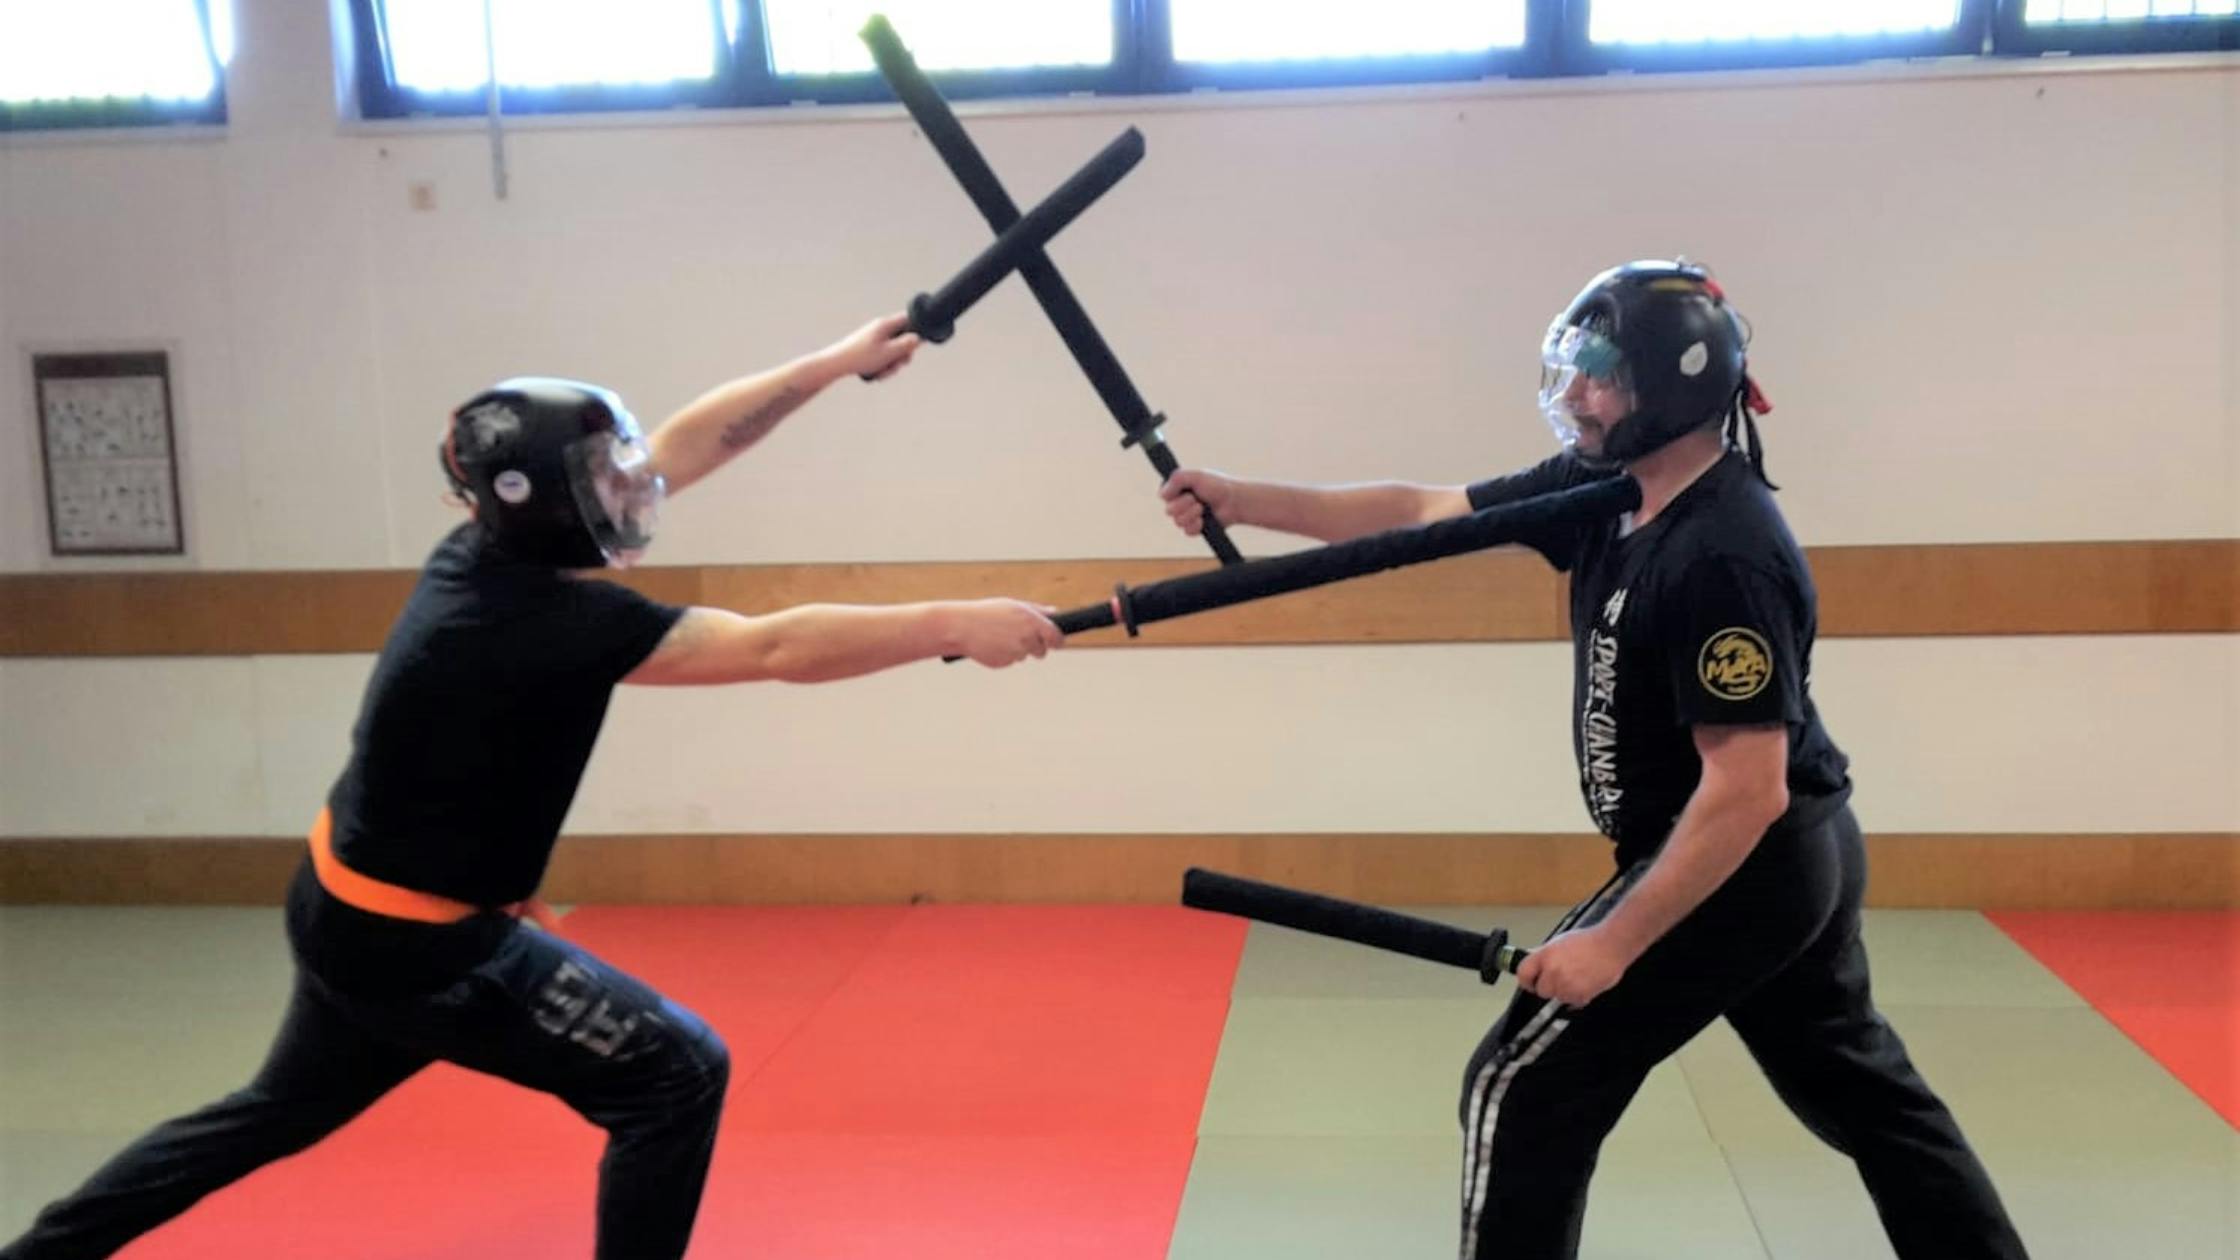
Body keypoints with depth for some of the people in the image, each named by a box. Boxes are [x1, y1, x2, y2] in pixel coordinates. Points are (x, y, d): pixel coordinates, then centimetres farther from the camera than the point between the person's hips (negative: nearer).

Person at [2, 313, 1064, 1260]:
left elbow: (690, 439, -3)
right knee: (675, 1074, -4)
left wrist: (839, 361, -2)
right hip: (415, 941, -9)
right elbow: (776, 649, -33)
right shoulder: (544, 621, -30)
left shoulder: (497, 546, -7)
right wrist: (956, 626, -29)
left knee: (285, 1110, 31)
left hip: (349, 904, 9)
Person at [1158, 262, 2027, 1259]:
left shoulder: (1725, 556, -26)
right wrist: (1243, 500, -5)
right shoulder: (1609, 489, 1)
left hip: (1740, 869, -10)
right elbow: (1424, 513, 2)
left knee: (1526, 1090, -1)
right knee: (1866, 1094, 22)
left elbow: (1748, 792, -27)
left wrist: (1615, 941, -25)